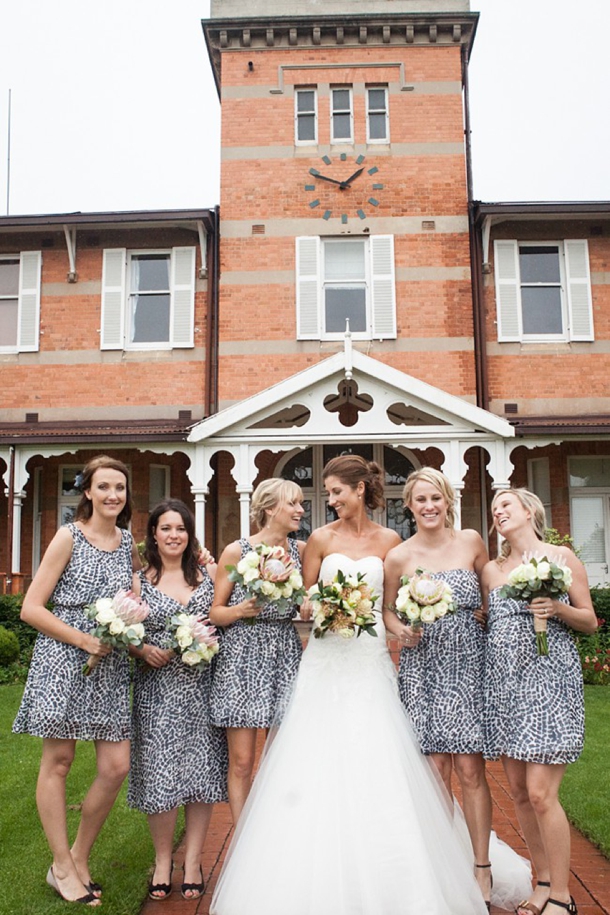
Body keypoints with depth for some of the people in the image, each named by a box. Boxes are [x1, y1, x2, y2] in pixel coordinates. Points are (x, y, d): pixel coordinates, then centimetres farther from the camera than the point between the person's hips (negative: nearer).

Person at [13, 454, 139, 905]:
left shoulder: (129, 543, 9)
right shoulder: (69, 537, -5)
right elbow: (31, 608, -8)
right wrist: (85, 640, -13)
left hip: (111, 665, 5)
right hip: (64, 660, -4)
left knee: (116, 765, 1)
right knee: (58, 760, 4)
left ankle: (80, 857, 22)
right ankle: (62, 866, 21)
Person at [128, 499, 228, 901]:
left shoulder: (208, 574, 6)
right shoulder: (139, 581, 4)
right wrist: (144, 650, -13)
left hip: (202, 684, 1)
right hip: (157, 687, -1)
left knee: (202, 767, 3)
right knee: (160, 770, 0)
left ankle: (193, 861, 17)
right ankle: (162, 860, 19)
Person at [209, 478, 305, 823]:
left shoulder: (301, 550, 6)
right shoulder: (237, 551, -4)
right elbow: (216, 612, -1)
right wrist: (241, 610, -19)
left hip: (287, 656, 3)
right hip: (243, 657, -3)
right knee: (242, 761, 1)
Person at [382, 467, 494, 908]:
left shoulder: (471, 541, 1)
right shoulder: (399, 556, -1)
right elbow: (387, 609, 8)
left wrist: (487, 618, -1)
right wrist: (401, 631, -10)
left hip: (468, 662, 0)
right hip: (422, 667, 0)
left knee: (470, 768, 1)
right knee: (436, 767, 5)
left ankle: (481, 868, 16)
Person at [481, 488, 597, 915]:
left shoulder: (561, 556, 2)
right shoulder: (492, 569, 12)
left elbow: (590, 621, 4)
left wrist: (558, 609, -14)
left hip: (549, 677, -5)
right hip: (503, 679, 5)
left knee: (541, 793, -8)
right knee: (519, 790, 8)